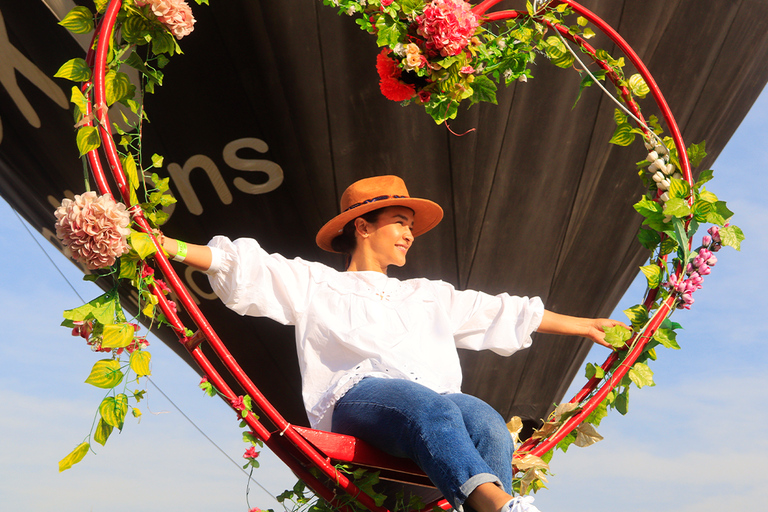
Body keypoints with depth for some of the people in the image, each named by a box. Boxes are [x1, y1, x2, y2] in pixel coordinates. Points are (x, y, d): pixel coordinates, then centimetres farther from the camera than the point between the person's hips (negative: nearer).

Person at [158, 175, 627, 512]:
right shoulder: (315, 284, 24)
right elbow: (241, 266, 14)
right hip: (356, 396, -4)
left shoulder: (430, 296, 36)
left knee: (487, 422, -31)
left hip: (438, 402, 5)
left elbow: (504, 313, 38)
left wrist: (579, 324, 38)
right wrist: (167, 246, 2)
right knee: (426, 405, -39)